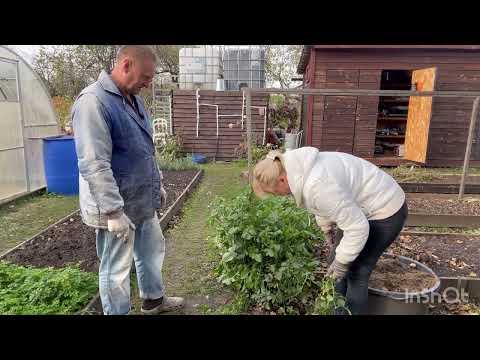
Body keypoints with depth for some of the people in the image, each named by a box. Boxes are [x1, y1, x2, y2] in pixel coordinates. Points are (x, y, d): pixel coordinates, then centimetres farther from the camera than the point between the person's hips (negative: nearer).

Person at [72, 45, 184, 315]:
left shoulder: (134, 99, 10)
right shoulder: (93, 101, -20)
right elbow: (94, 165, -26)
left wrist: (158, 184, 19)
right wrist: (114, 210, -25)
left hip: (143, 202, 9)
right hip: (118, 207, -9)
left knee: (152, 251, 23)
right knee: (117, 269, 8)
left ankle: (154, 299, 44)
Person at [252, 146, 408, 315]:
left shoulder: (317, 185, -36)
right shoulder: (299, 170, -6)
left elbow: (357, 228, -29)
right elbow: (324, 203, 14)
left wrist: (342, 261, -17)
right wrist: (326, 227, 24)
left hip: (386, 211, -9)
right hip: (363, 205, 9)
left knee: (356, 272, -2)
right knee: (337, 262, 15)